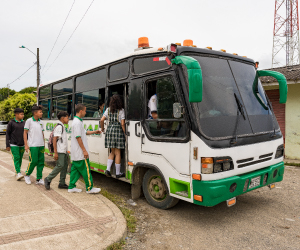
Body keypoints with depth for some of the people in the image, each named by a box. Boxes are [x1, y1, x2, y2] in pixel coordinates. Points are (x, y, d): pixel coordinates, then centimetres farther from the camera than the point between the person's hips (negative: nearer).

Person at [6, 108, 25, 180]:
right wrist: (7, 145, -4)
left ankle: (17, 172, 22)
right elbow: (7, 134, -1)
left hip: (22, 145, 4)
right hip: (14, 145, -4)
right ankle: (18, 173, -15)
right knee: (16, 158, -11)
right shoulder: (11, 123, -3)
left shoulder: (24, 123, 9)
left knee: (20, 159, 8)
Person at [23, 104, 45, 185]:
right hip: (33, 145, -5)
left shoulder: (40, 122, 11)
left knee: (41, 162, 5)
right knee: (33, 161, -4)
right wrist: (26, 145, -7)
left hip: (41, 145, 5)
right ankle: (27, 175, 22)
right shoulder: (29, 121, -5)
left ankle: (39, 179, 13)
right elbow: (25, 132, -3)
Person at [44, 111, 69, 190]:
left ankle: (62, 183, 13)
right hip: (60, 151, -10)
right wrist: (55, 152, -22)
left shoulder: (62, 126, 18)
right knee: (60, 166, -10)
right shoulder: (59, 127, -12)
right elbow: (54, 140, -18)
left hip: (64, 151, 10)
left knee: (65, 166, 8)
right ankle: (48, 179, 4)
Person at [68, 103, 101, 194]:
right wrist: (84, 150, -20)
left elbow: (84, 132, 25)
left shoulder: (77, 121, 15)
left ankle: (71, 187, 20)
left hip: (76, 153, 10)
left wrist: (94, 132, 23)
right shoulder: (77, 122, -19)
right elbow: (78, 137, -22)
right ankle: (90, 188, 8)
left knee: (75, 169, 13)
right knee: (85, 169, -1)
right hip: (80, 153, -10)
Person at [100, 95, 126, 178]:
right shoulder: (121, 110, -4)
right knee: (117, 153, 3)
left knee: (112, 152, 17)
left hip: (110, 129, 4)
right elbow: (122, 124, -10)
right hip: (118, 130, -4)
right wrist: (125, 133, -2)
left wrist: (102, 128, 20)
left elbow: (102, 120, 4)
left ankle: (108, 169, 7)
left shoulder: (108, 110, 8)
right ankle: (118, 173, 10)